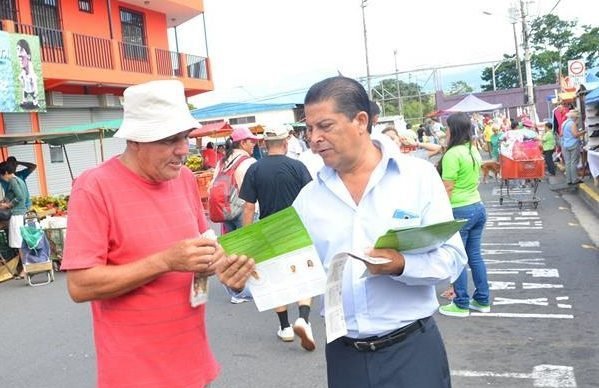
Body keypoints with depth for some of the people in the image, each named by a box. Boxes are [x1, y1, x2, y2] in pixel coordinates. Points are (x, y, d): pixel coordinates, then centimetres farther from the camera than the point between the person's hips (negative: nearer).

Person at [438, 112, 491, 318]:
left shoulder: (452, 154, -17)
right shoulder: (474, 150, 9)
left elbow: (448, 188, -17)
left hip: (460, 211, -8)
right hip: (478, 208, 8)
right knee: (475, 256, 15)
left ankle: (461, 305, 11)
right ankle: (482, 300, 23)